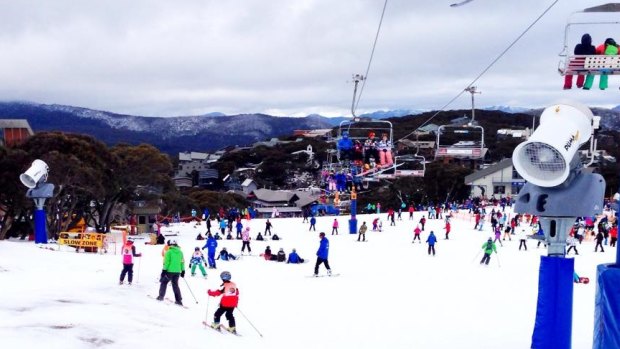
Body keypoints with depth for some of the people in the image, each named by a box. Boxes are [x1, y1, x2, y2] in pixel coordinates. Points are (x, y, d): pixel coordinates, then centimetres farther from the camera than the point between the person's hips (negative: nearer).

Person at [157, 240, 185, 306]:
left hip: (170, 271, -4)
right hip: (177, 271, 4)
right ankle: (179, 300, 6)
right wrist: (183, 271, 15)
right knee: (175, 285, 12)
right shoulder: (180, 252, 8)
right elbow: (182, 262, 9)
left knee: (164, 282, 14)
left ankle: (161, 296, 9)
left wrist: (164, 270, -9)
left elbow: (166, 262, -10)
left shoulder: (169, 252, -6)